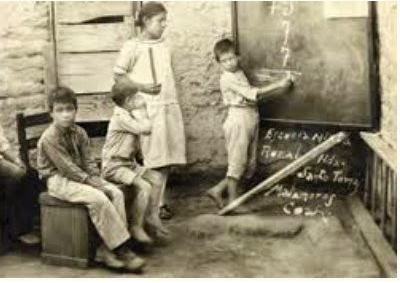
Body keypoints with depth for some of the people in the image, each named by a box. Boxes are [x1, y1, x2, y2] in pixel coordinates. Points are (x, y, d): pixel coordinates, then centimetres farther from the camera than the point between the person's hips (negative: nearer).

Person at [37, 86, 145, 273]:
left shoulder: (79, 133, 7)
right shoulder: (49, 138, -16)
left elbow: (88, 161, 7)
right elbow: (66, 168, -19)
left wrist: (97, 179, -11)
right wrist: (91, 182, -20)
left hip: (80, 176, 8)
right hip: (59, 180, -8)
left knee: (116, 193, -14)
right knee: (98, 198, -30)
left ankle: (107, 248, -18)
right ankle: (121, 249, -22)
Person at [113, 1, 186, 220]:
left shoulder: (163, 45, 15)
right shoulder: (133, 46, -4)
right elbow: (118, 74, -4)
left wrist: (174, 101, 16)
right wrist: (141, 86, -15)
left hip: (170, 106, 6)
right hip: (148, 109, -6)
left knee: (167, 157, 6)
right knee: (153, 157, -3)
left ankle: (161, 200, 15)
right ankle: (157, 203, 6)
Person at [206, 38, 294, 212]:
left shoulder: (239, 73, 15)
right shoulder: (227, 78, -14)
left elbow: (255, 96, 14)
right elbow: (251, 94, -20)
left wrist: (279, 88, 9)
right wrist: (277, 85, -17)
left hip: (251, 119, 9)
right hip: (238, 120, -9)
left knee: (249, 164, 10)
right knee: (237, 160, -2)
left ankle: (218, 190, 15)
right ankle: (232, 200, 8)